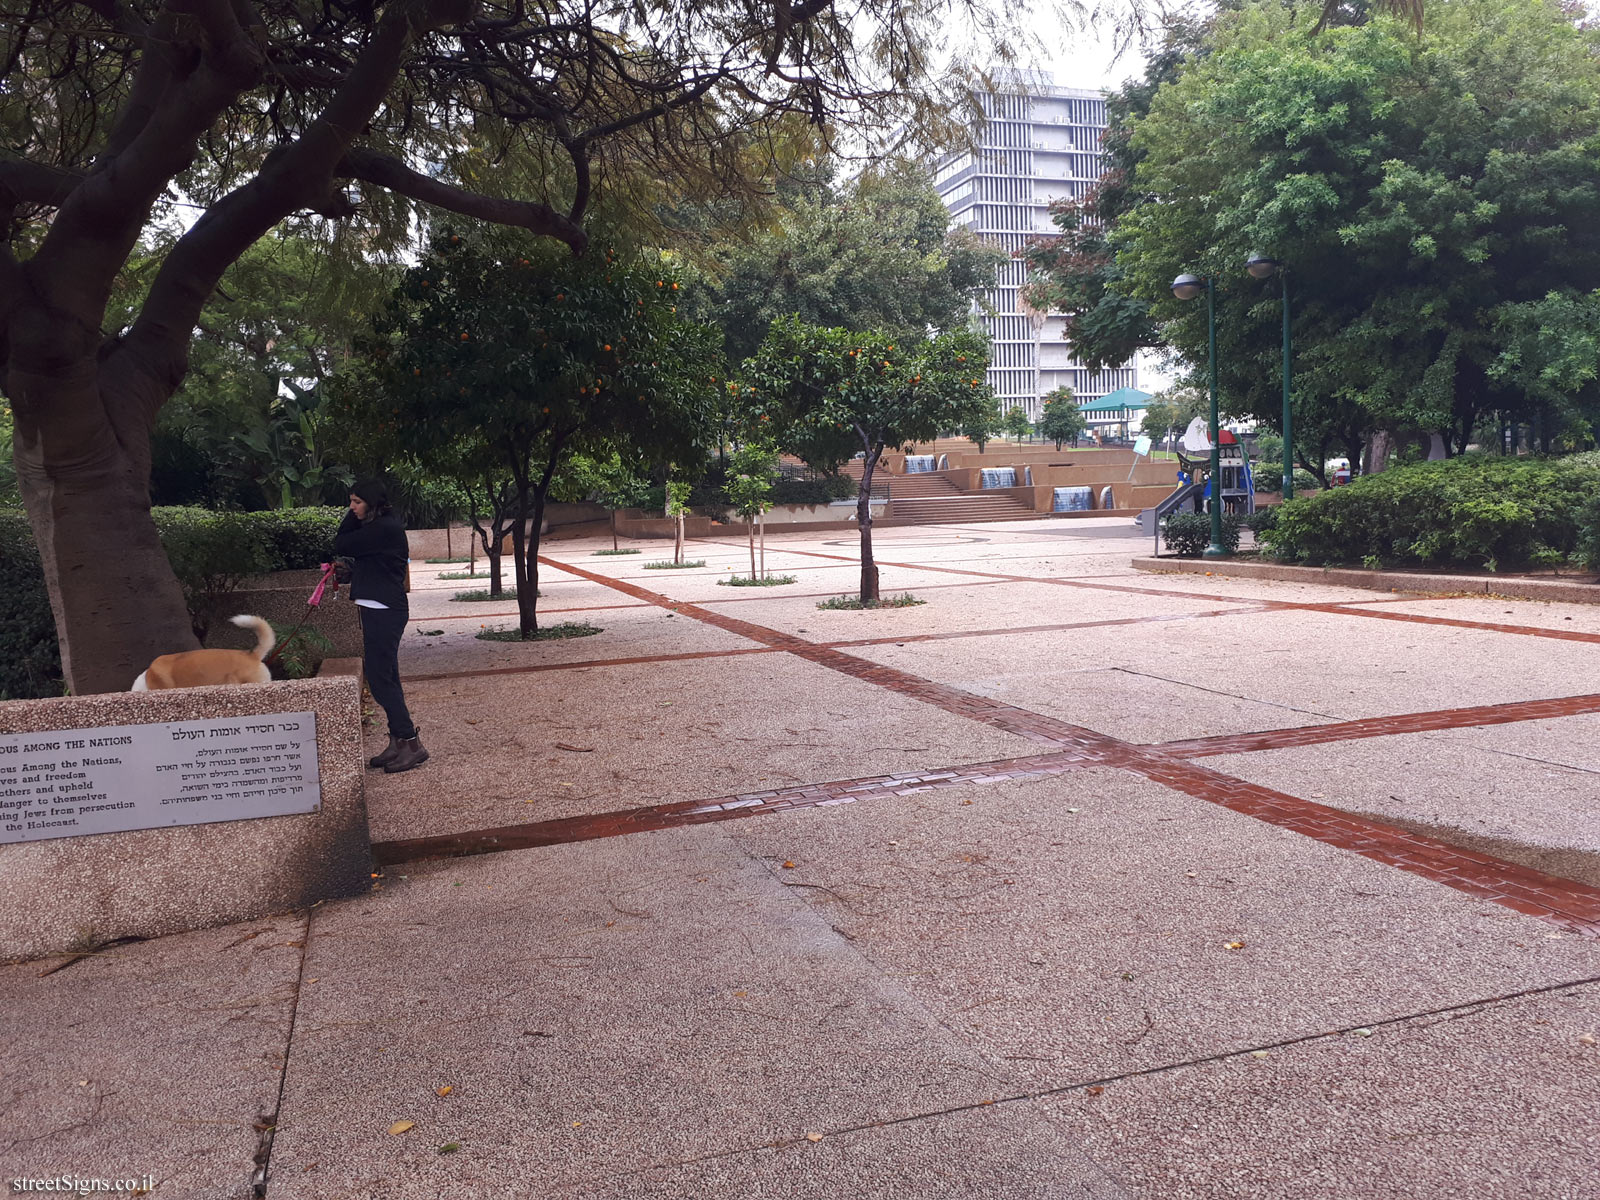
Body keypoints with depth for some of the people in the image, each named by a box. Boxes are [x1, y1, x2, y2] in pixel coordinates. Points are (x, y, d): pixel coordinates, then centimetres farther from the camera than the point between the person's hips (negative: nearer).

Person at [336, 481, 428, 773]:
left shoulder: (384, 528, -16)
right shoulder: (379, 527, 15)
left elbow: (341, 546, -13)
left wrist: (354, 517, 0)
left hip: (383, 611, -10)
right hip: (380, 609, 10)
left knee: (380, 678, -8)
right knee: (385, 677, 13)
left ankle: (410, 743, -4)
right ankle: (398, 743, 18)